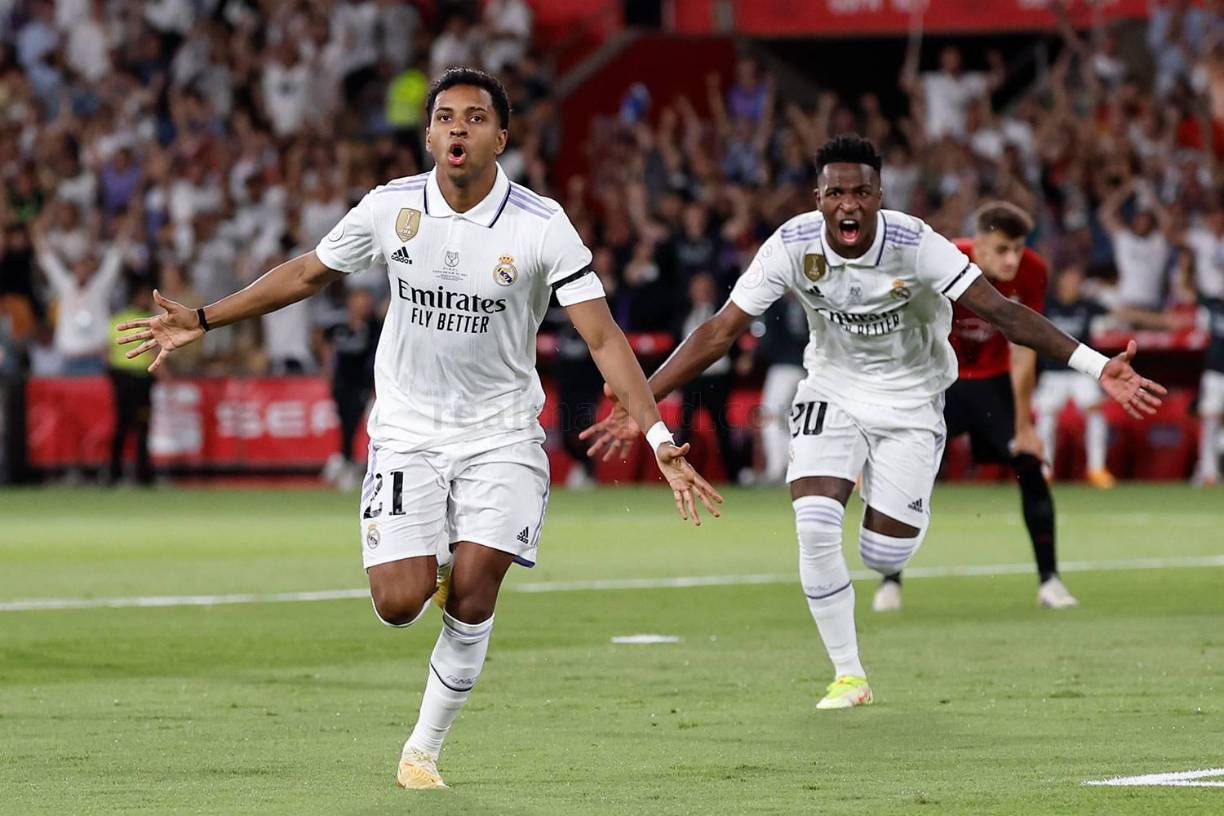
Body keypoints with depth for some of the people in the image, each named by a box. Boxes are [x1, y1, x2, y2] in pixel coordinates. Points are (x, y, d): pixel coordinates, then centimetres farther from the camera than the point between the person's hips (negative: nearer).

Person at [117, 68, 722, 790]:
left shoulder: (541, 226, -13)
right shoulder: (391, 208, -6)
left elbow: (604, 338, -15)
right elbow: (307, 273, 11)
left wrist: (660, 440, -24)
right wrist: (202, 320, 12)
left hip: (501, 433, -1)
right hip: (408, 431, 1)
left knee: (472, 598, -12)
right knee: (400, 605, -13)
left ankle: (424, 751, 8)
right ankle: (425, 572, 26)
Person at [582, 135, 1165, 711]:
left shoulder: (914, 245, -25)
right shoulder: (793, 245, -19)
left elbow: (1001, 312, -27)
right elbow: (720, 332, -14)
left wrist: (1095, 366, -36)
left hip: (910, 401, -1)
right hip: (831, 391, 1)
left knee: (882, 557, -6)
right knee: (814, 529, -18)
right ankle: (848, 675, 0)